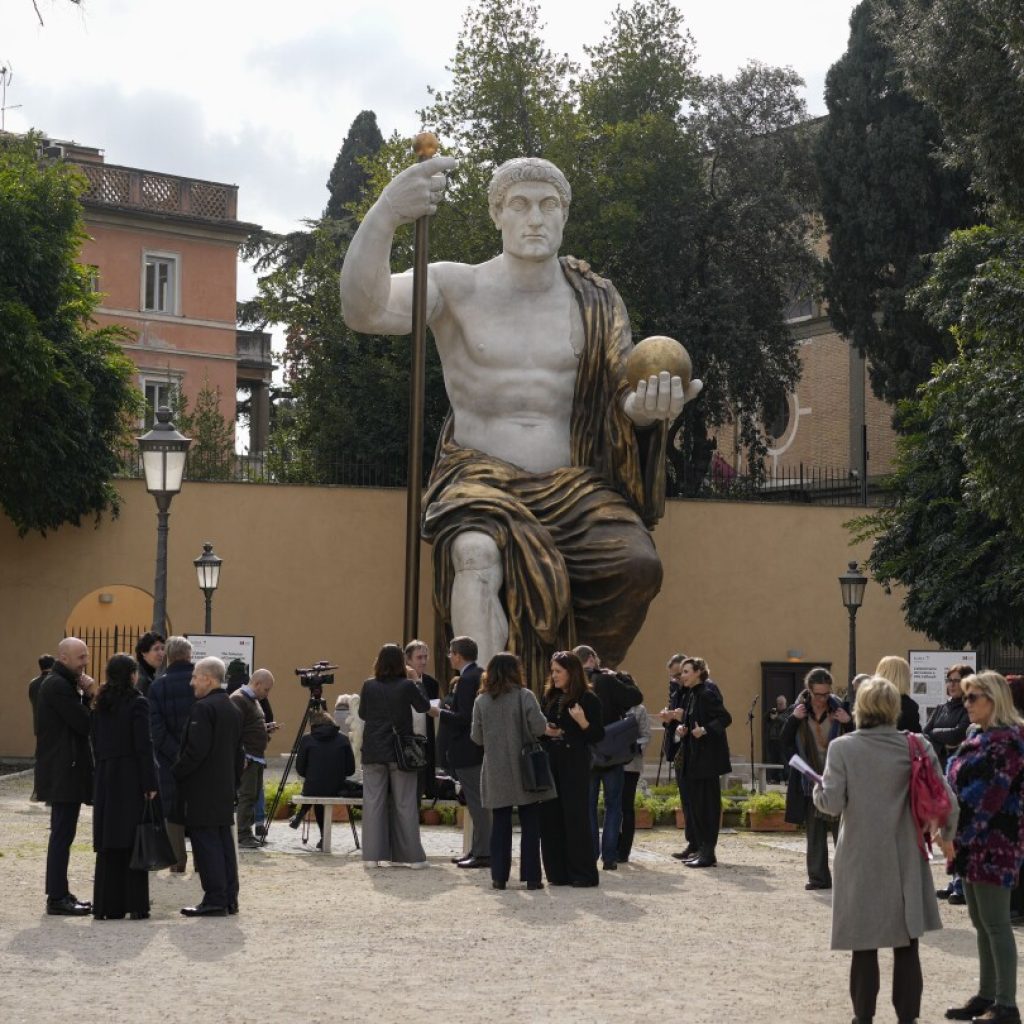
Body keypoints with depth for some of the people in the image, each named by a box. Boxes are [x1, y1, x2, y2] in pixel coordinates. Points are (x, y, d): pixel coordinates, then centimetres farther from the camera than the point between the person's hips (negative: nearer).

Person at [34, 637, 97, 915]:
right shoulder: (58, 686, -16)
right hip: (63, 772, -11)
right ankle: (57, 898, -4)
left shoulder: (60, 684, 17)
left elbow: (78, 719, 13)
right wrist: (90, 695, -5)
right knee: (62, 833, -7)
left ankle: (59, 892, 20)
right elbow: (84, 724, -20)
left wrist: (87, 696, -1)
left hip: (63, 770, 11)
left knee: (62, 833, 14)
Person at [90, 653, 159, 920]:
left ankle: (106, 905, 9)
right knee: (133, 842, -1)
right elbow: (143, 746, -13)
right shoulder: (137, 703, -10)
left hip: (105, 778, 5)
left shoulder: (101, 704, 8)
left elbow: (96, 742, 10)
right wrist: (150, 784, -10)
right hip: (131, 778, -5)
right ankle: (135, 905, -1)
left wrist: (102, 771, 15)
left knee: (108, 843, 8)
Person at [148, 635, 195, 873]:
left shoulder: (158, 686, -4)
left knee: (174, 811, 9)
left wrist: (176, 754, -8)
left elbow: (157, 728, -11)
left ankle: (178, 862, 12)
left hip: (171, 761, 0)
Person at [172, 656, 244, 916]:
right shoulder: (234, 709, 14)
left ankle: (214, 900, -7)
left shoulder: (203, 708, -14)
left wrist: (174, 773, -11)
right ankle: (229, 898, 13)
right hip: (225, 789, 9)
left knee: (206, 843, -6)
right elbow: (239, 752, 18)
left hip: (202, 788, -9)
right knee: (224, 841, 11)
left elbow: (195, 750, -21)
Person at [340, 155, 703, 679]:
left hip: (571, 486, 3)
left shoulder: (596, 302, 10)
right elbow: (362, 310, -15)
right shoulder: (457, 288, 2)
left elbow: (620, 397, 6)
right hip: (481, 479, -2)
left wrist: (646, 406, -21)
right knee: (478, 552, -38)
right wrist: (386, 213, -33)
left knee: (638, 564, -27)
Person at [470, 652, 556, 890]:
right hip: (524, 771, -3)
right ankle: (531, 876, 4)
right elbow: (539, 727, -15)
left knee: (500, 824, 9)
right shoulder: (524, 696, -9)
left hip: (496, 773, 3)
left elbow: (477, 738, 4)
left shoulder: (481, 701, 1)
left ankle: (499, 876, 7)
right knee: (530, 825, 5)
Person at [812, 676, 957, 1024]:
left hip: (860, 861, -1)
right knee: (906, 946, 10)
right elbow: (946, 801, -5)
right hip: (905, 861, 1)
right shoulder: (917, 747, -5)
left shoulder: (842, 748, -9)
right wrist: (947, 833, 13)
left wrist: (817, 790, 9)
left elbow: (833, 804, -12)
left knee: (864, 945, 10)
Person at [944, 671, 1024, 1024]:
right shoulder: (978, 735, 15)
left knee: (995, 922, -6)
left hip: (994, 842, -10)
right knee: (980, 921, 14)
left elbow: (991, 796, -20)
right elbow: (958, 783, 18)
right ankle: (986, 995, 22)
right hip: (972, 841, 10)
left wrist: (961, 835, -18)